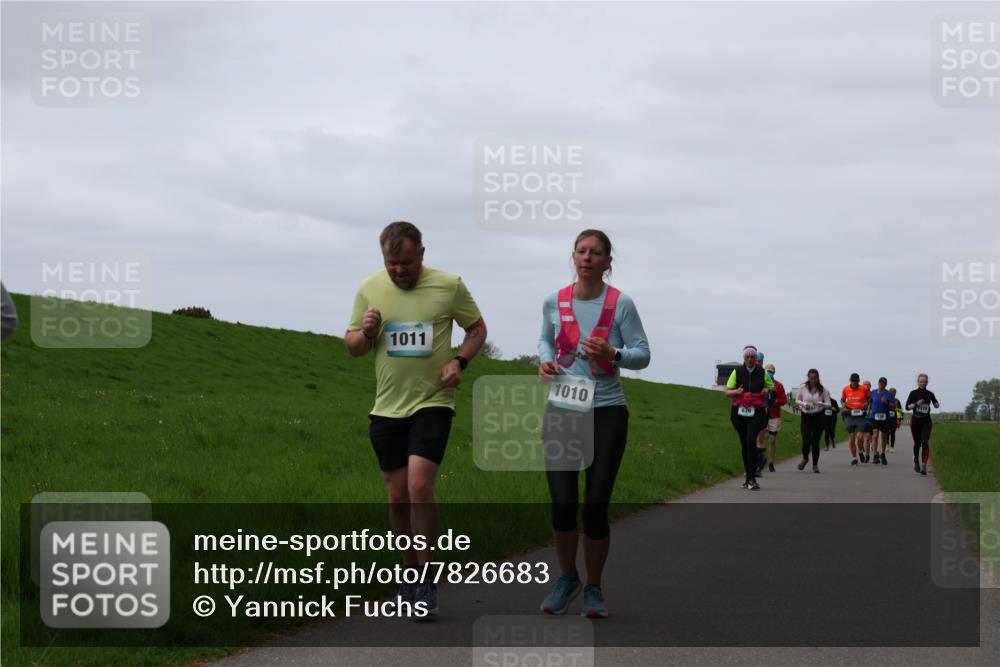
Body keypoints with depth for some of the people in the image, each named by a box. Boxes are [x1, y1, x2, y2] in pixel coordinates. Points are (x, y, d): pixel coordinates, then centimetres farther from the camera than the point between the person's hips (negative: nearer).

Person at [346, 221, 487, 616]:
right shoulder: (370, 289, 2)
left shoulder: (448, 286, -4)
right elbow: (351, 347, 10)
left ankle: (427, 582, -9)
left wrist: (459, 361, -9)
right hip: (387, 408, 3)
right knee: (398, 497, 8)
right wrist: (365, 333, -13)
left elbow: (477, 328, 9)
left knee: (420, 487, -17)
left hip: (432, 403, -3)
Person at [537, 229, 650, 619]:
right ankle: (567, 579, 20)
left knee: (595, 508, -3)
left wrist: (613, 354, -21)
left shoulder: (621, 304, -4)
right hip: (561, 410, 2)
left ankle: (593, 589, 18)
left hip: (607, 411, -2)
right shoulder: (554, 302, 3)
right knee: (562, 505, -6)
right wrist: (545, 361, 0)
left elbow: (642, 353, -1)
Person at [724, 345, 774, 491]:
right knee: (744, 444, 6)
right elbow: (727, 391, 7)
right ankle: (748, 476, 19)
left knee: (751, 441, -19)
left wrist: (767, 390, -2)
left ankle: (752, 479, -20)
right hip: (739, 412, 2)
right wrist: (736, 391, -14)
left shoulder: (762, 373, 5)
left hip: (756, 413, -2)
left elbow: (771, 386, 22)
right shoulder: (737, 372, 5)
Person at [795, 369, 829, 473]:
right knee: (806, 441, -8)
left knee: (815, 441, -5)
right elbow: (797, 400, 9)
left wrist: (820, 403, -21)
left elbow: (828, 404, -1)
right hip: (806, 416, 1)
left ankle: (815, 464, 12)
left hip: (819, 416, -1)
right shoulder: (803, 387, -2)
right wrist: (803, 404, -12)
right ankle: (805, 458, 24)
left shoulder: (823, 390, -5)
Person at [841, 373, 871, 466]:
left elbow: (869, 398, 17)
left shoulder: (864, 389, 0)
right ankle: (854, 458, 15)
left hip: (860, 415, -2)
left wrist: (867, 403, -3)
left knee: (860, 437, -13)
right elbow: (842, 399, 18)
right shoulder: (845, 389, 3)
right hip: (849, 415, 2)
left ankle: (861, 451, 17)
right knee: (851, 438, 3)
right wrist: (843, 404, -4)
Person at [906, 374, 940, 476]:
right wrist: (916, 404, -25)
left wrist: (937, 404, -6)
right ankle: (916, 460, 37)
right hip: (915, 420, 0)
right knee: (917, 443, 9)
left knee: (925, 442, -15)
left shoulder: (930, 394, 3)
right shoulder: (913, 393, -2)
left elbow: (936, 405, 17)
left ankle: (924, 466, -17)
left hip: (926, 421, 0)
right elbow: (907, 406, -8)